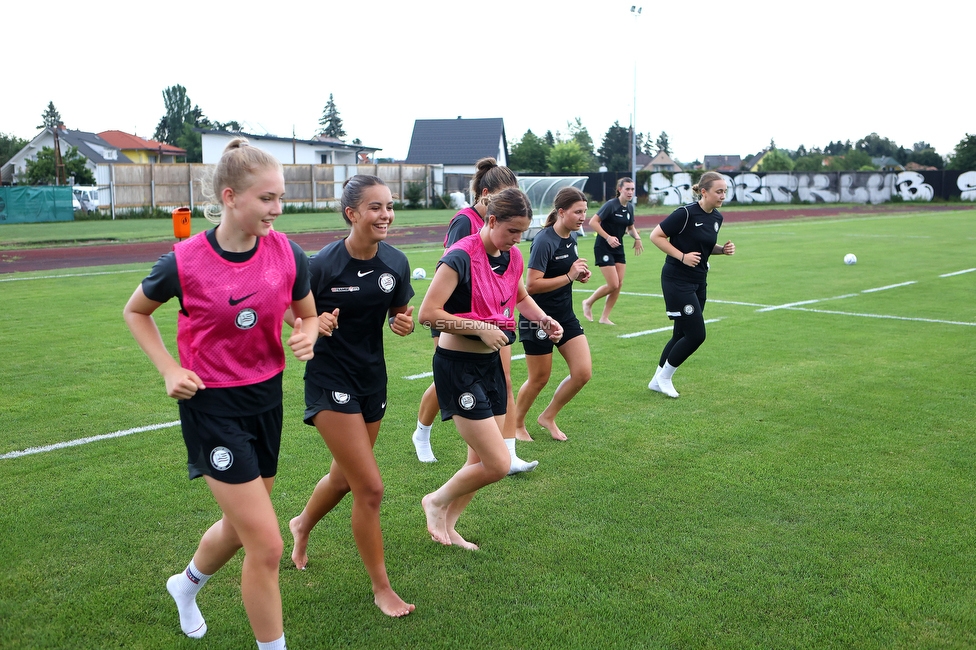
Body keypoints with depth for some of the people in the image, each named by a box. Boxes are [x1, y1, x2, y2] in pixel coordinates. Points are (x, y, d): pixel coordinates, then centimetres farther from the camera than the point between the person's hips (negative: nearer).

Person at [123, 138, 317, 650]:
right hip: (212, 408, -5)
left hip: (267, 398, 5)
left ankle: (186, 585, 55)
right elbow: (135, 312, 2)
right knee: (266, 546, -7)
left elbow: (309, 316, 9)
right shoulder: (185, 262, -17)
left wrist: (307, 337, -14)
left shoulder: (287, 253, -7)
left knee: (240, 526, 22)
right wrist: (170, 371, -9)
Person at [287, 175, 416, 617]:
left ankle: (302, 525, 54)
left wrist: (403, 323, -12)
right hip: (331, 380, -6)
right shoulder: (324, 264, -18)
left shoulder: (396, 263, -4)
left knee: (345, 477, 22)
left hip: (372, 378, 6)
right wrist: (316, 324, -28)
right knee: (370, 488, -9)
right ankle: (381, 588, 11)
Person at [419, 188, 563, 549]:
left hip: (491, 363, 8)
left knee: (482, 460, 12)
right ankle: (436, 501, 16)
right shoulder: (461, 257, -19)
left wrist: (543, 319, 7)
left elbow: (521, 297, 25)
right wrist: (480, 327, -20)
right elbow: (428, 313, -22)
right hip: (458, 366, -8)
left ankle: (447, 525, 30)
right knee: (498, 464, -9)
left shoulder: (512, 257, 5)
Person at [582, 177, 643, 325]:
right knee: (613, 285, -10)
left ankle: (605, 317, 12)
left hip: (618, 248, 8)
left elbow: (631, 227, 20)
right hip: (603, 248, -7)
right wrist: (608, 237, -27)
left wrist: (636, 237, -1)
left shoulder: (629, 208, 6)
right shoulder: (611, 205, -17)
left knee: (619, 284, 1)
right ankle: (588, 302, 15)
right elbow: (593, 222, -20)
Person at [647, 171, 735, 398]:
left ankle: (657, 381, 27)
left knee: (682, 335, 12)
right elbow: (655, 236, -14)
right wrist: (682, 256, -20)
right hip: (677, 281, -8)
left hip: (699, 283, 8)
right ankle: (664, 376, 11)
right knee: (696, 334, -9)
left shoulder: (717, 218, 7)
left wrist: (723, 249, 0)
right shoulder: (686, 213, -17)